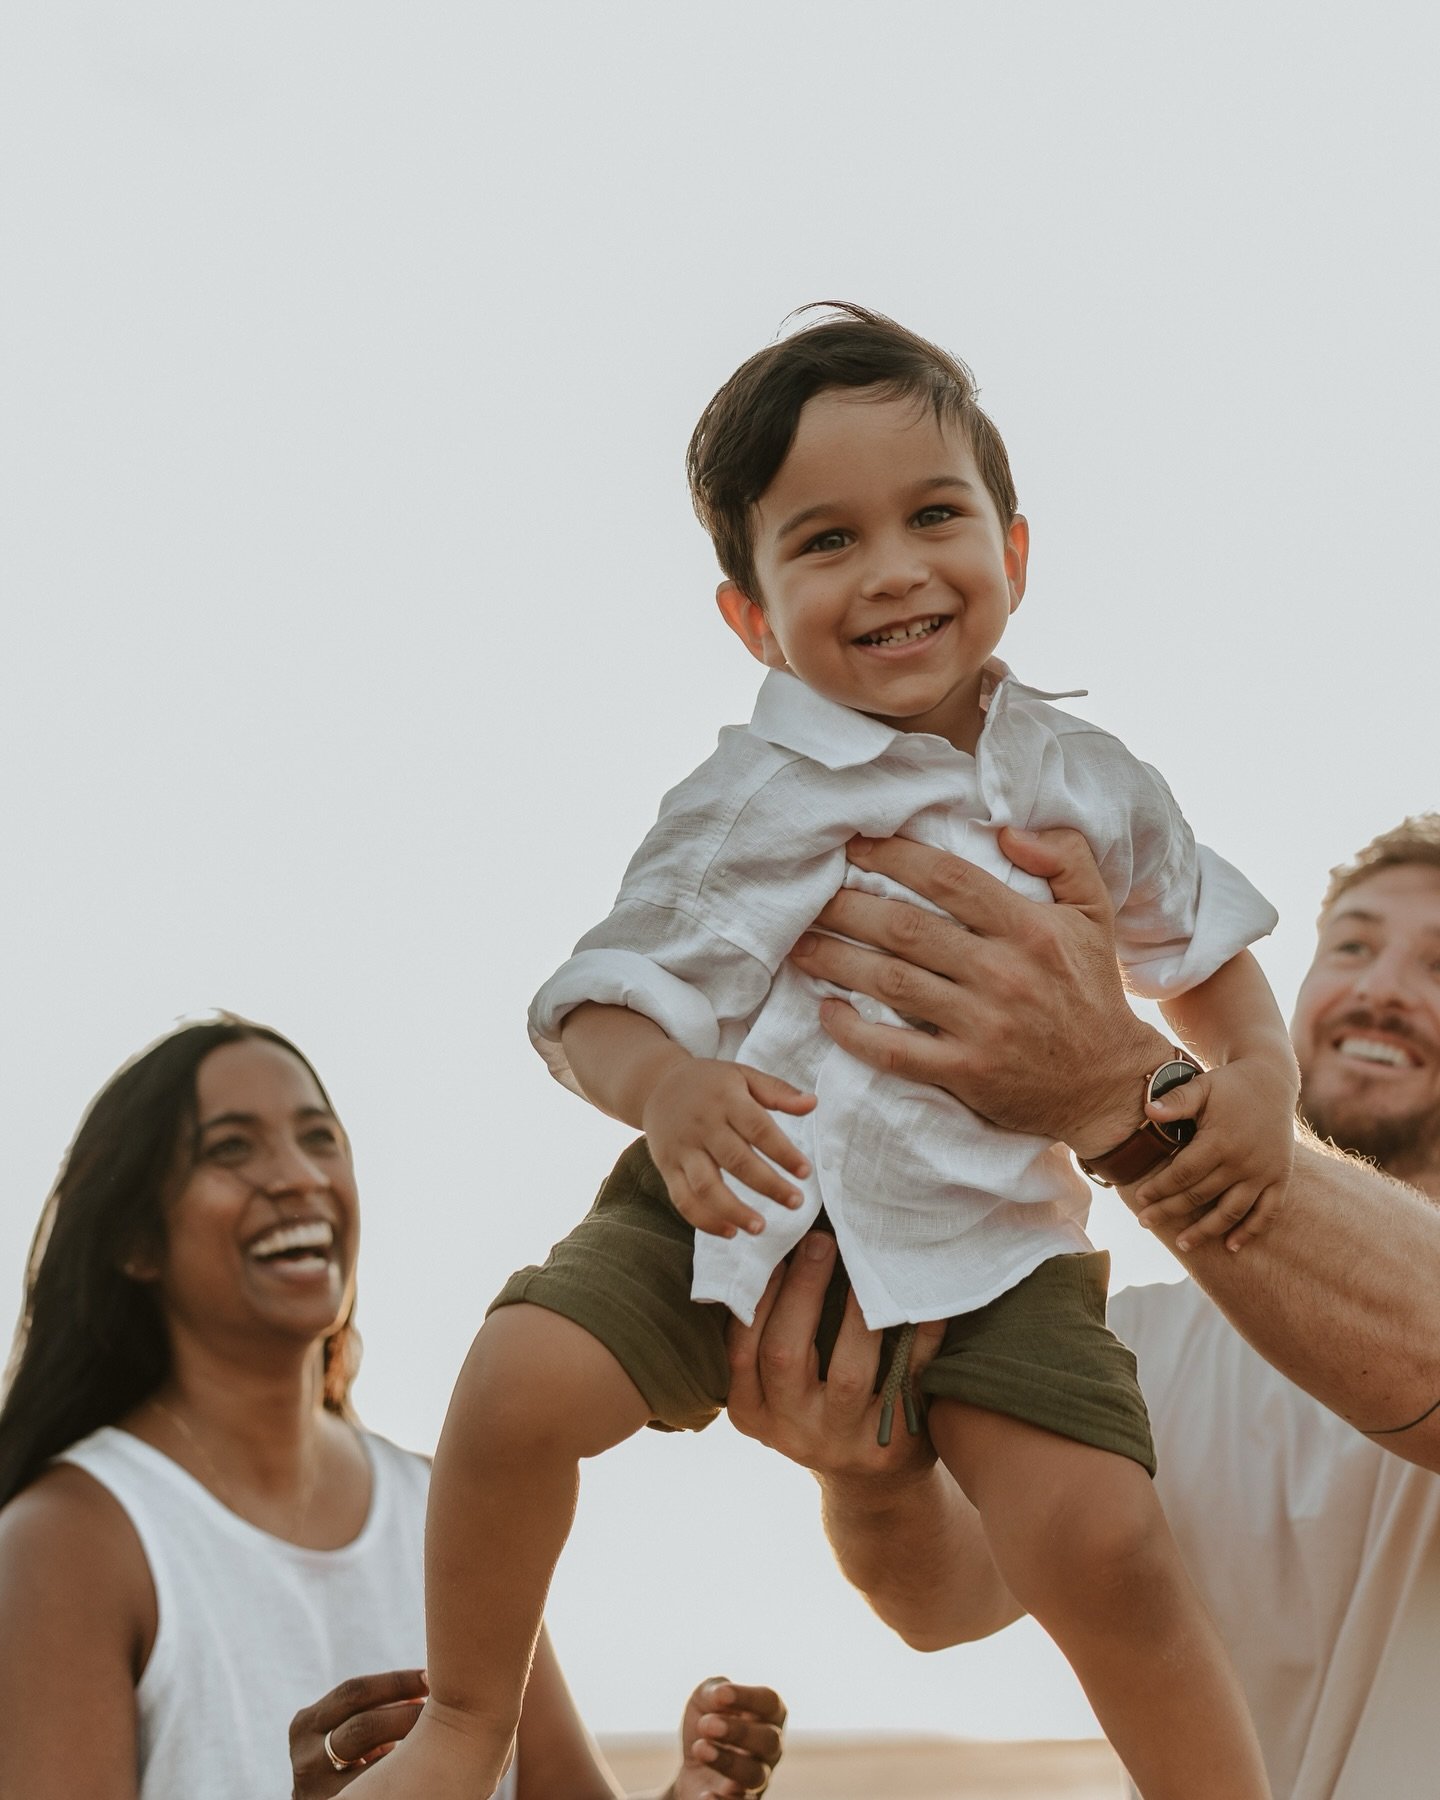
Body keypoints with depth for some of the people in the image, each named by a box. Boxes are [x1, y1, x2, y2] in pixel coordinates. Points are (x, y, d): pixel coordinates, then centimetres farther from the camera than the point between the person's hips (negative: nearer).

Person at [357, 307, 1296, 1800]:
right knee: (523, 1381, -20)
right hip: (743, 1207, -1)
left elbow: (1202, 943, 18)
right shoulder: (749, 803, -7)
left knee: (1102, 1544, -16)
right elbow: (607, 999, -9)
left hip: (989, 1243, 1)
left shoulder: (1087, 784, 3)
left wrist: (1257, 1076, -2)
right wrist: (661, 1087, -32)